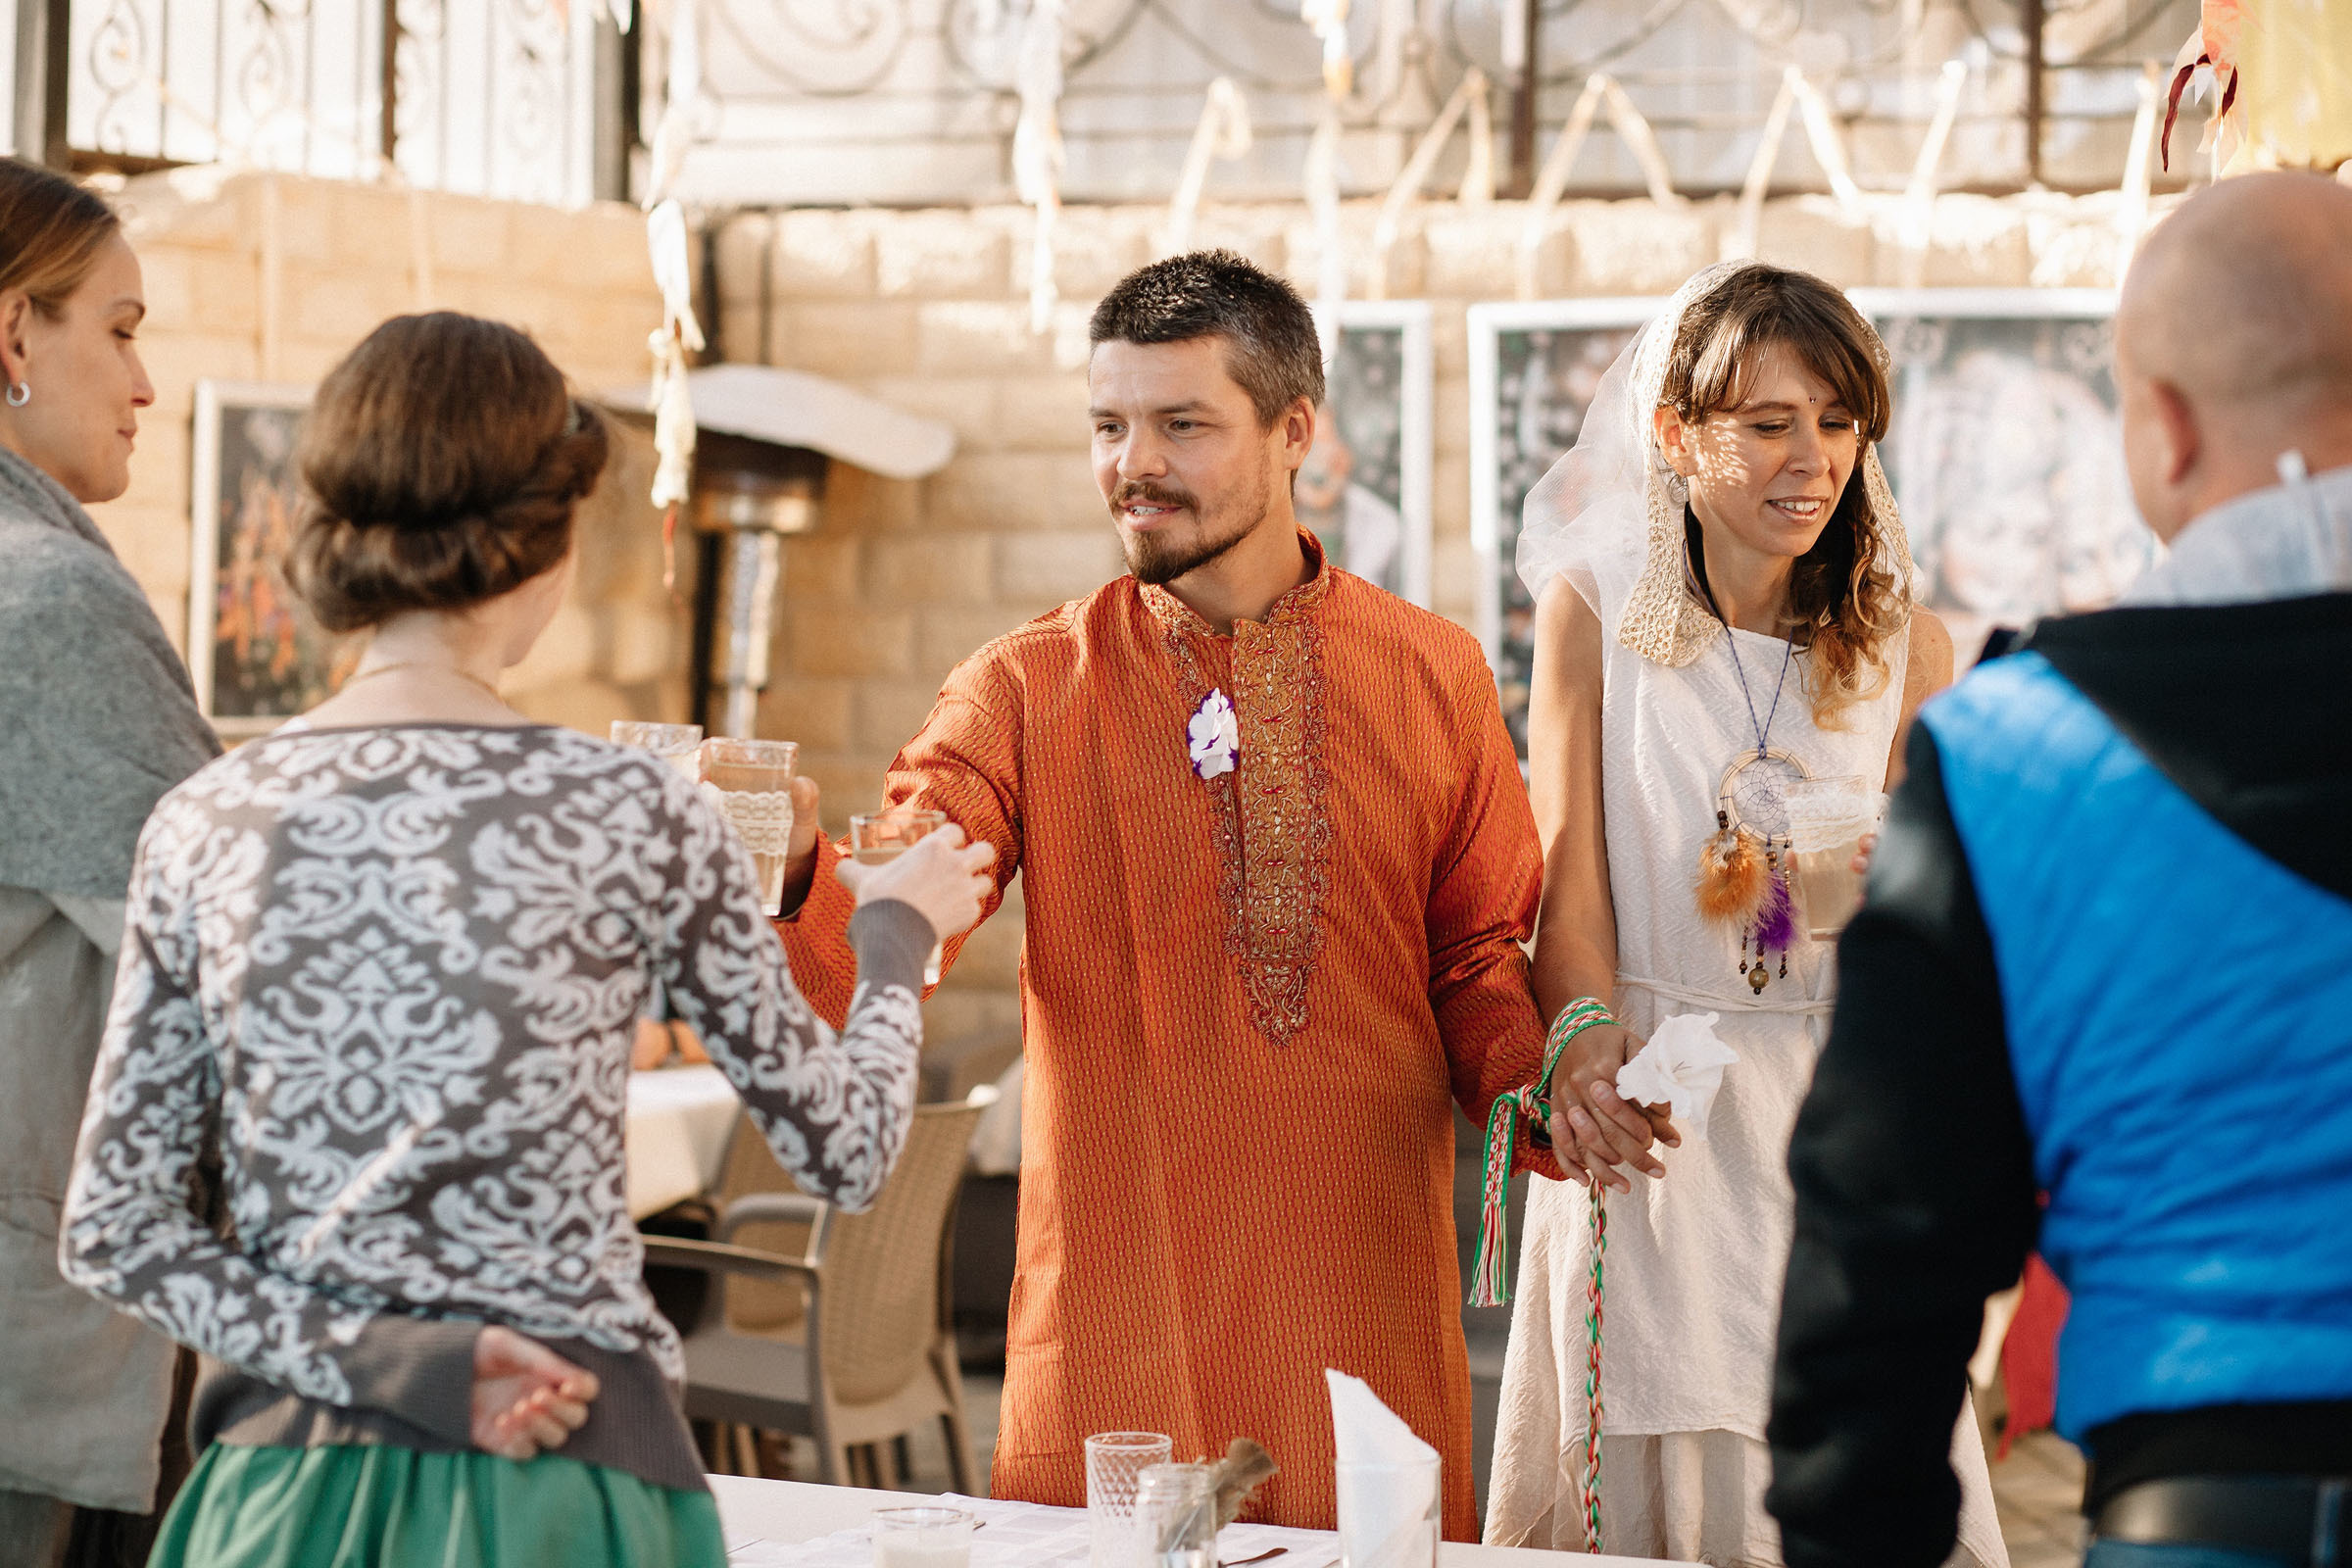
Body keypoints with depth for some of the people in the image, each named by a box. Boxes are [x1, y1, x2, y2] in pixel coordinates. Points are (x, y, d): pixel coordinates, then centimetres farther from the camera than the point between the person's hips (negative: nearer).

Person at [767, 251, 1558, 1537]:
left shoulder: (1433, 673, 7)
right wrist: (789, 876, -30)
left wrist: (1537, 1094, -8)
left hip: (1369, 1309, 1)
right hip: (1118, 1309, -1)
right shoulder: (1028, 689, 3)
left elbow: (1480, 952, 12)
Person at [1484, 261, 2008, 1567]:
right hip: (1648, 1111, -1)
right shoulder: (1595, 611, 1)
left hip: (1834, 1113, 2)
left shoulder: (1905, 646, 5)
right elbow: (1566, 869, -5)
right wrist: (1586, 1041, -23)